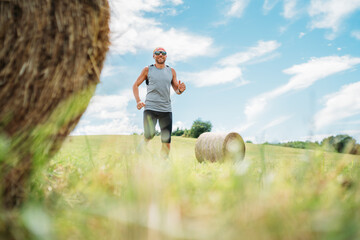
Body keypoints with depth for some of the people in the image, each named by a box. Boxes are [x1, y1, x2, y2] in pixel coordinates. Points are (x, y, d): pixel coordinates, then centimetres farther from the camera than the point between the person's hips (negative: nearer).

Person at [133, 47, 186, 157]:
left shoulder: (171, 71, 13)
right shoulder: (147, 70, 7)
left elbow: (177, 91, 15)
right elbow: (135, 85, 10)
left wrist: (180, 89, -10)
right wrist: (138, 100, -7)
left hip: (166, 110, 2)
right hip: (150, 108, -2)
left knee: (166, 140, -2)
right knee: (149, 134, -22)